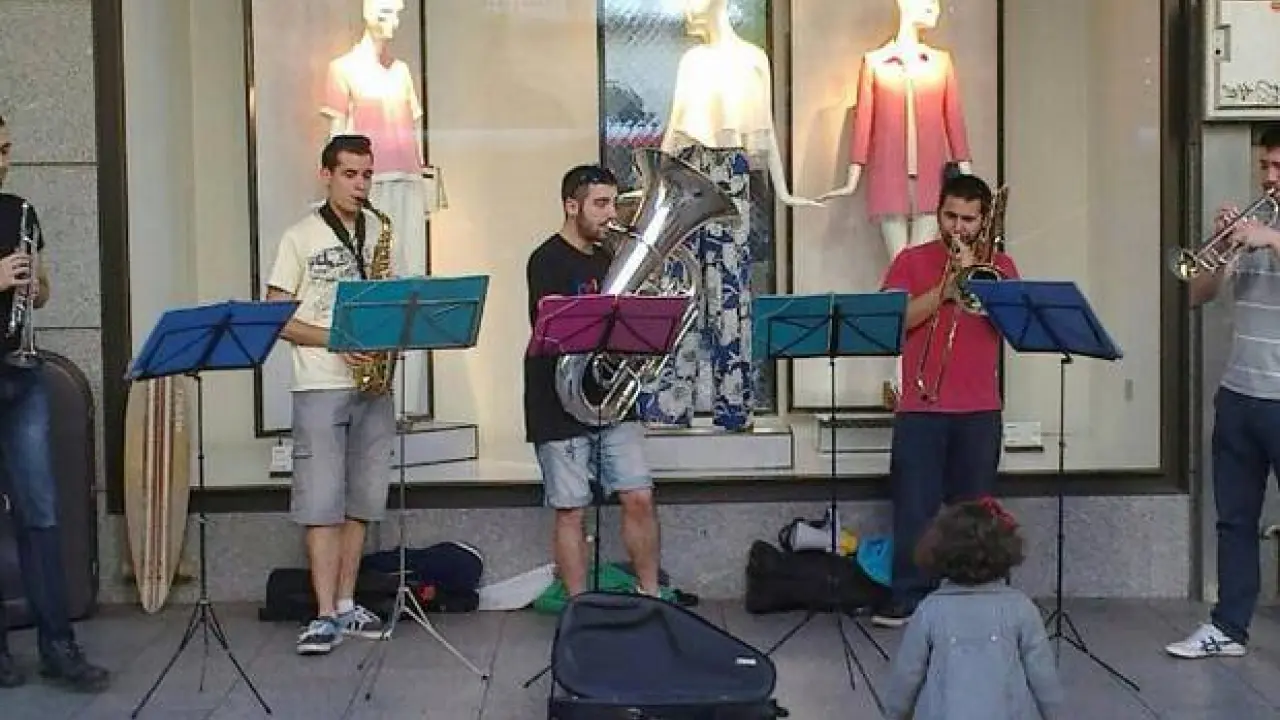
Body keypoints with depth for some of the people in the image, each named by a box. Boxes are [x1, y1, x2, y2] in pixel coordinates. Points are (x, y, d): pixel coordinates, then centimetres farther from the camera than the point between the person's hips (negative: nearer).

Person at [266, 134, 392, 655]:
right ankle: (326, 616, -5)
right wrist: (335, 341, -16)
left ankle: (346, 605, 17)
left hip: (373, 387, 4)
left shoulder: (382, 235, 13)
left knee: (361, 500, 8)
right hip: (320, 387, -4)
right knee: (321, 502, -7)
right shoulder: (300, 238, 1)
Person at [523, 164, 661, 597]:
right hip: (562, 404, -6)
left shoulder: (608, 259, 14)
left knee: (639, 499, 1)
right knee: (570, 511, 2)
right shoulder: (548, 260, -9)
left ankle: (651, 597, 13)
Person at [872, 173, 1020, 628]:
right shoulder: (911, 261, 8)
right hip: (919, 408, -1)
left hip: (979, 410, 1)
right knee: (915, 507, -4)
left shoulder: (998, 265, 12)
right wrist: (945, 289, -12)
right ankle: (908, 598, 1)